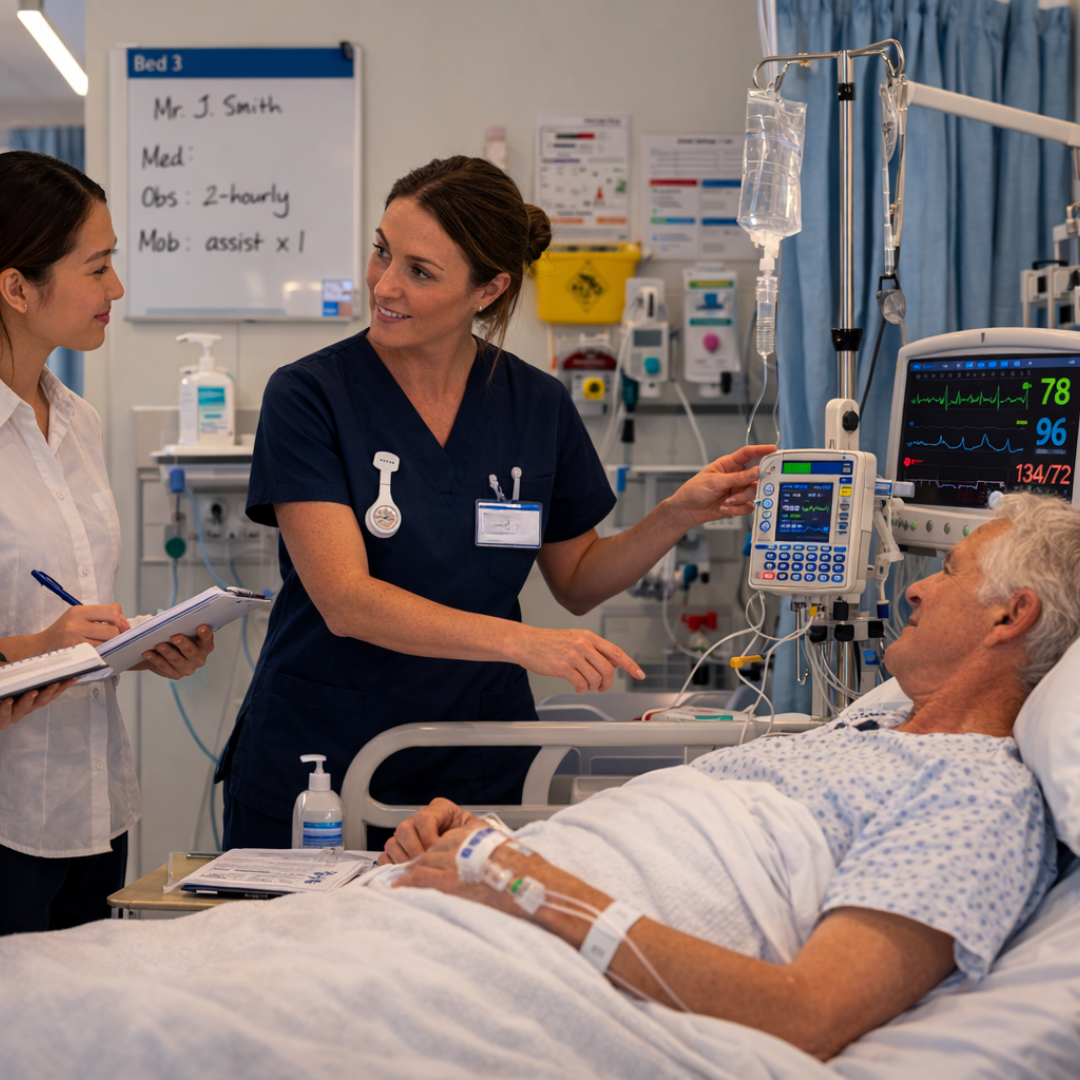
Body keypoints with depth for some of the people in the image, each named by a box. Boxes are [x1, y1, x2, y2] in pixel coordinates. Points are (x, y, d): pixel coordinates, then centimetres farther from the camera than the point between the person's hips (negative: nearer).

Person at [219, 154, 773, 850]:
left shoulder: (539, 406, 0)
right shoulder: (310, 396, -11)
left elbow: (577, 582, 13)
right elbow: (345, 601, -21)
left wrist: (679, 515, -4)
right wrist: (521, 642, -32)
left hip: (478, 771, 3)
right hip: (314, 765, -2)